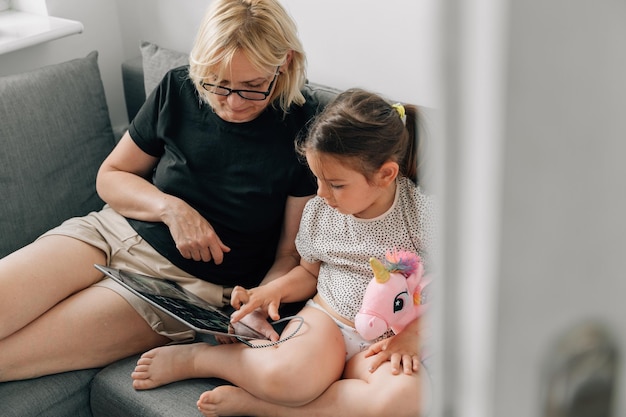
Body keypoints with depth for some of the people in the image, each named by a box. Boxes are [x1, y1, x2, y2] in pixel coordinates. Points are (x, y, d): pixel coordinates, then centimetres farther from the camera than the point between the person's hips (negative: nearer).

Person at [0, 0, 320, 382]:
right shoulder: (179, 90, -3)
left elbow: (291, 254, -8)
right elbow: (111, 175, 8)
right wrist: (171, 208, -11)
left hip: (191, 281, -4)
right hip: (113, 232, 4)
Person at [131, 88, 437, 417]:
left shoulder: (422, 215, -11)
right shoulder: (319, 209, 1)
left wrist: (413, 334, -18)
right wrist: (275, 289, -3)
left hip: (385, 342, 0)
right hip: (326, 317, 1)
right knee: (285, 374, -36)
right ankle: (194, 358, -6)